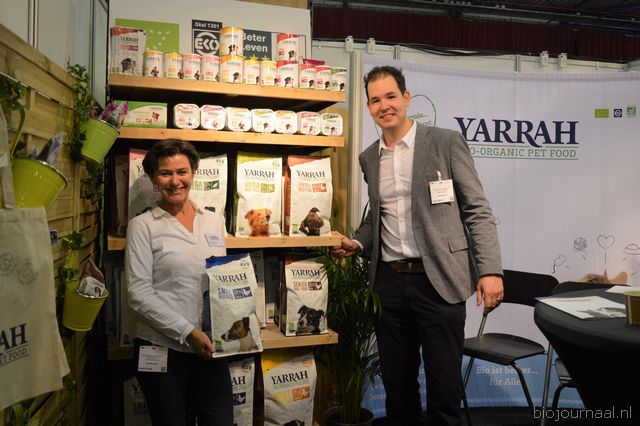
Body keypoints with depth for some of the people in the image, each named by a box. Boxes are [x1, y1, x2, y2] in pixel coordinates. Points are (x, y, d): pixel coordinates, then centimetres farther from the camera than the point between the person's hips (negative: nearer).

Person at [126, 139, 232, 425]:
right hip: (161, 350, -3)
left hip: (210, 348, 3)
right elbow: (139, 294, -10)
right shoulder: (143, 226, -4)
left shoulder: (213, 222, 8)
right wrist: (188, 332, -15)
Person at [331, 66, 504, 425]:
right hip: (389, 282, 5)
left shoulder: (446, 142, -3)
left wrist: (490, 270, -13)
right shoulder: (370, 158, 12)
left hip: (439, 280, -4)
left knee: (444, 387, 4)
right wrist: (358, 243, 2)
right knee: (397, 384, 14)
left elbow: (478, 211, -4)